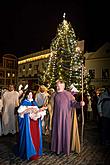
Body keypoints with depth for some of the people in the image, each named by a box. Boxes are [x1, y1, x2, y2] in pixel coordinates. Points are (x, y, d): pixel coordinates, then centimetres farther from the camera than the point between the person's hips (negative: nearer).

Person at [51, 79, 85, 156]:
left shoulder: (68, 94, -5)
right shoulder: (55, 95, 6)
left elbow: (73, 103, -11)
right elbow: (52, 105, 13)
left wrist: (80, 104, -28)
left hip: (66, 116, -3)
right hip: (57, 116, 3)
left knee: (66, 131, 5)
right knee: (57, 132, 9)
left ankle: (66, 148, 22)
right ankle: (58, 148, 25)